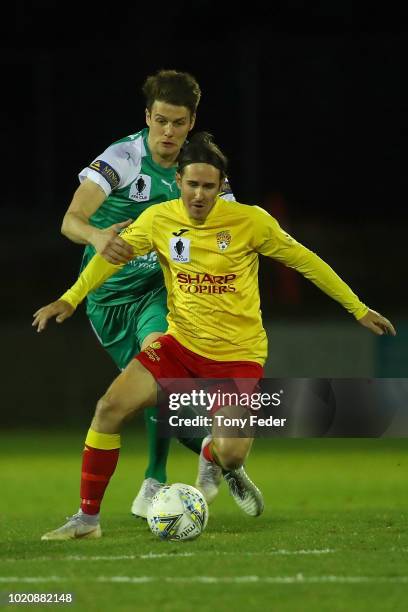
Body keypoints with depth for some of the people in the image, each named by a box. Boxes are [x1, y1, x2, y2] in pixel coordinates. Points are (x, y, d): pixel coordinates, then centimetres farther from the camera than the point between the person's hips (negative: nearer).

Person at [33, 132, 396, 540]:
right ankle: (87, 518, -5)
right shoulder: (158, 220, -6)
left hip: (238, 352, -2)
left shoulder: (250, 221, -13)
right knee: (110, 407, -16)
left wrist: (358, 309, 1)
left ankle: (214, 458, 25)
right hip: (181, 343, 3)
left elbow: (304, 261, -3)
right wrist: (70, 299, -5)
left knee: (230, 455, -17)